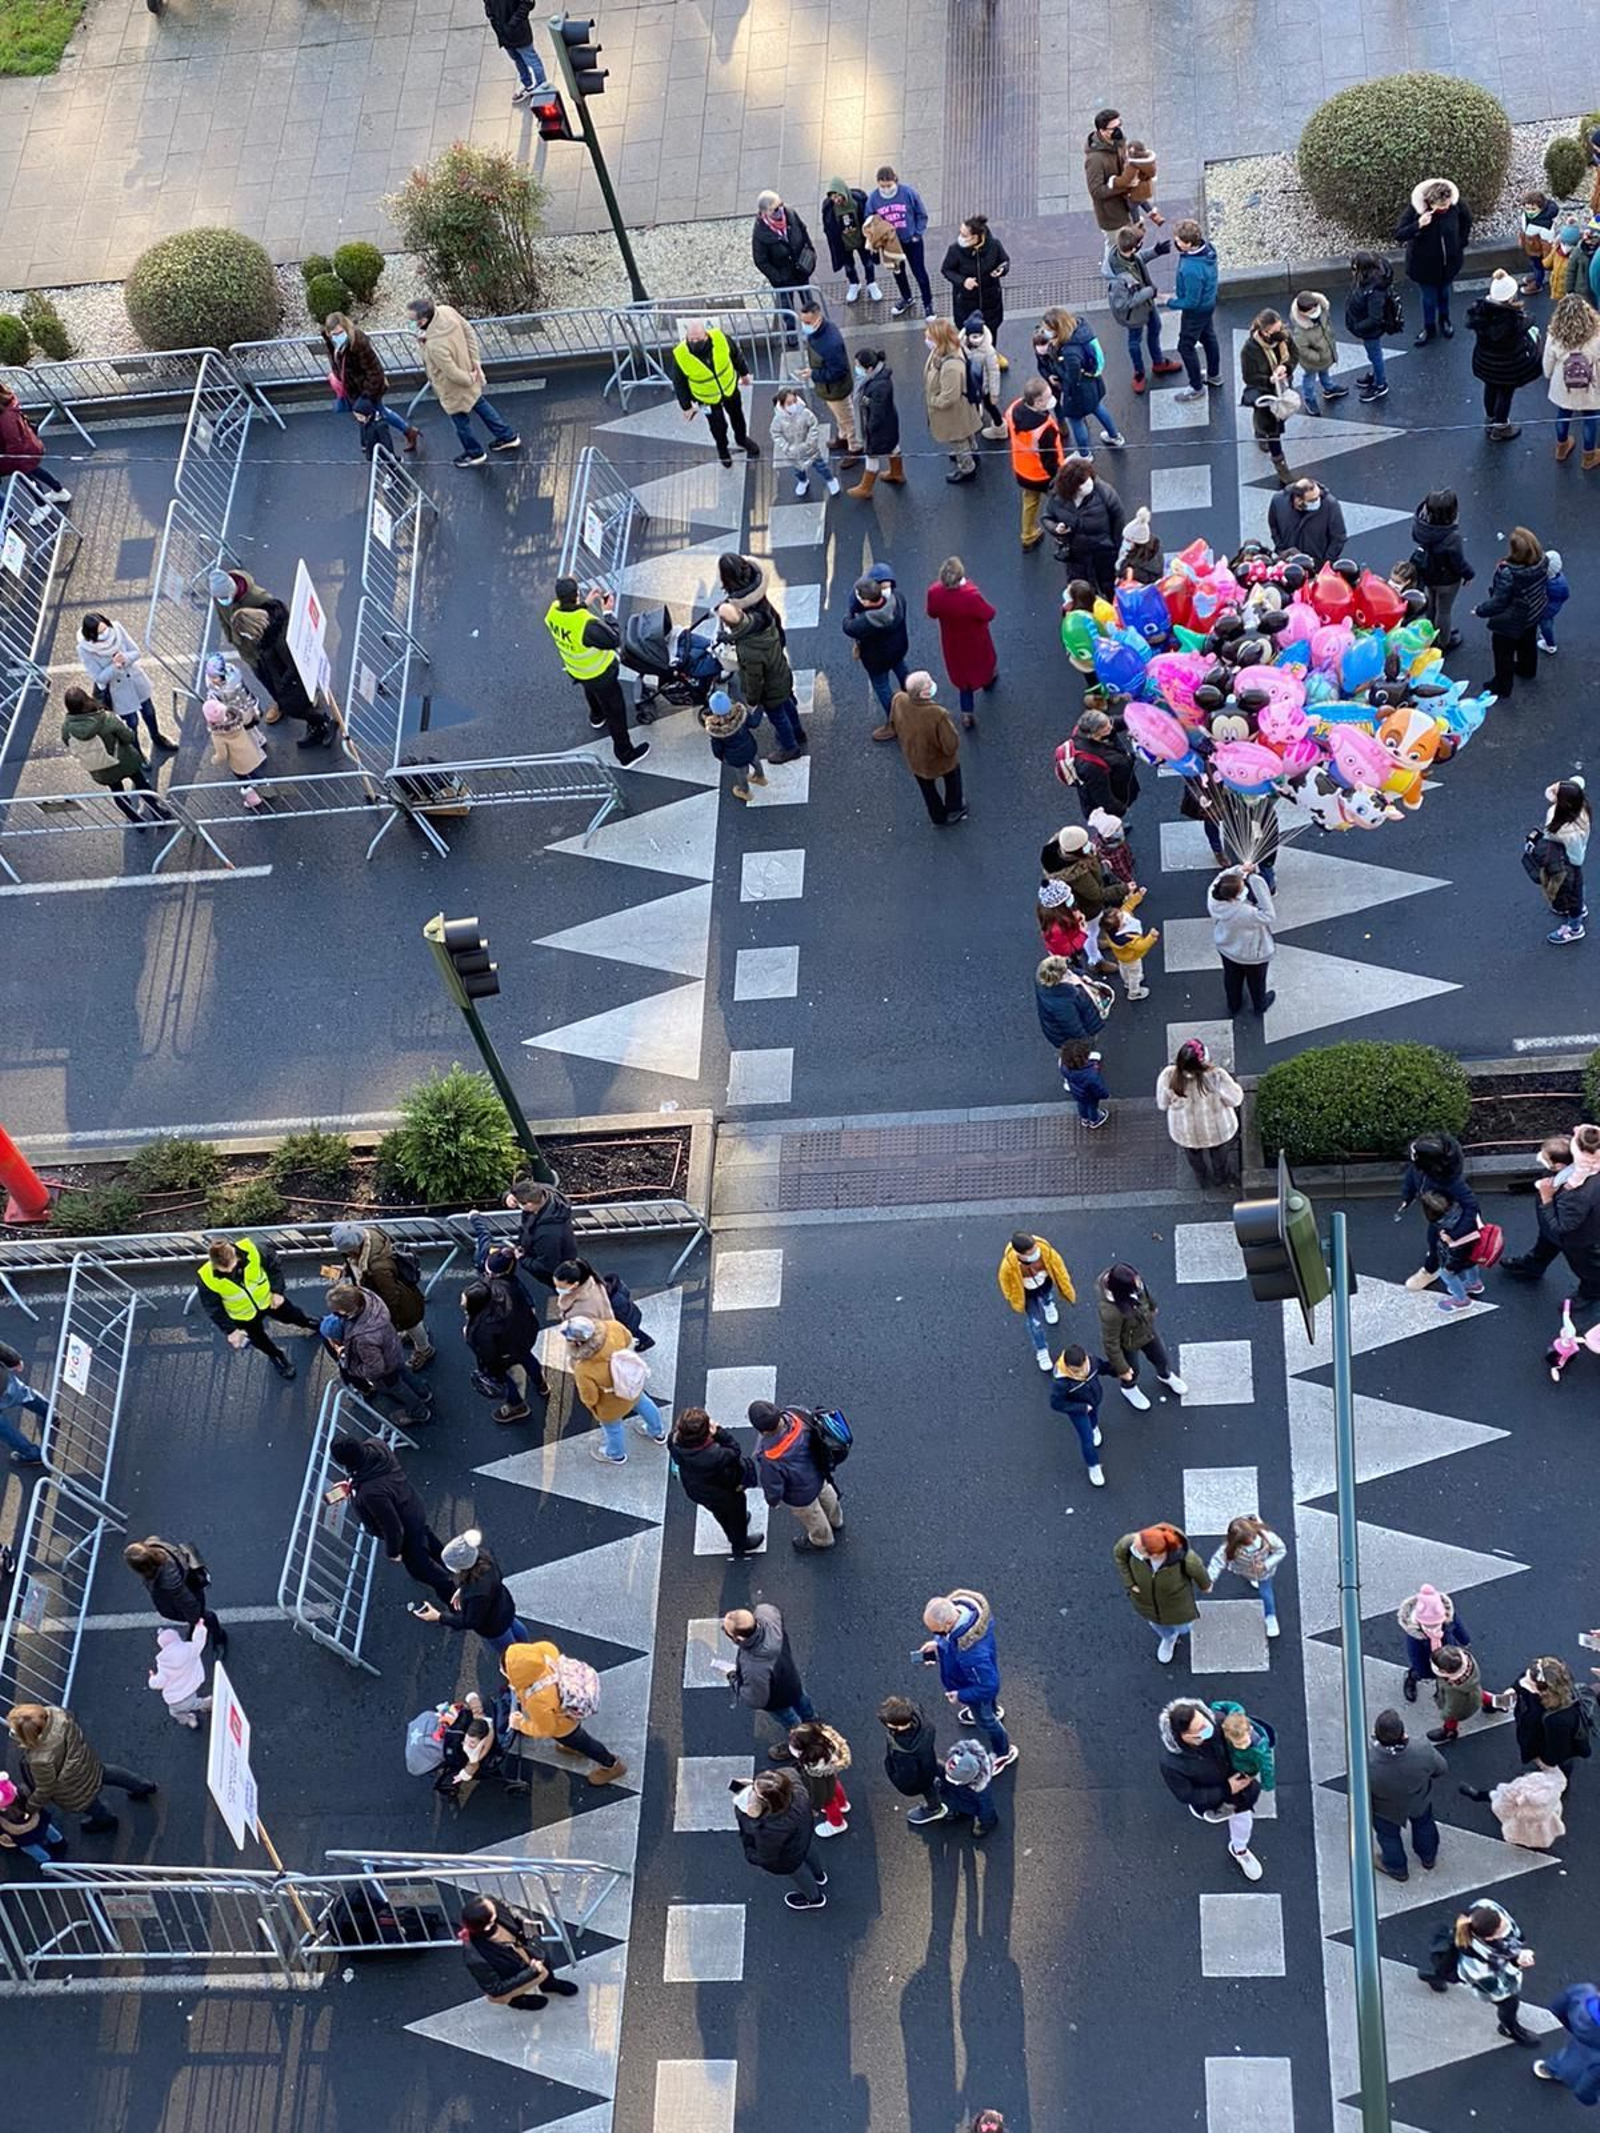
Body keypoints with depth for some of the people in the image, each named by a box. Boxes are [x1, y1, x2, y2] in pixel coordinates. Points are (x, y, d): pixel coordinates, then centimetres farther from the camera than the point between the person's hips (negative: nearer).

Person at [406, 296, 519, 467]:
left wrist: (469, 379, -11)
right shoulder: (446, 311, -22)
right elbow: (468, 332, -7)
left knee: (460, 420, 22)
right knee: (480, 404, 31)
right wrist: (475, 362, -3)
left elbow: (453, 374, -32)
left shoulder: (435, 345, -44)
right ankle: (508, 436, 49)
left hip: (455, 388, -7)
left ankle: (475, 453, 47)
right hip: (468, 370, 7)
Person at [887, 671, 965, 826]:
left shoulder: (898, 701, -31)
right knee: (952, 779, 33)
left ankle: (938, 819, 56)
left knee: (928, 790, 32)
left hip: (914, 760, 4)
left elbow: (894, 727, -9)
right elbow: (951, 746, -31)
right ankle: (954, 810, 57)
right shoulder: (938, 715, -45)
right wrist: (951, 728, -12)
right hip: (941, 762, -4)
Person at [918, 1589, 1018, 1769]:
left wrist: (961, 1696, -21)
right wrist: (938, 1643, -12)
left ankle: (1003, 1753, 55)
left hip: (977, 1689, -6)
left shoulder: (971, 1653, -51)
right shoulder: (957, 1606, -30)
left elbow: (988, 1685, -35)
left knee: (985, 1720, 26)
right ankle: (993, 1710, 73)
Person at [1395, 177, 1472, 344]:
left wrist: (1461, 244, 3)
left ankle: (1444, 319, 56)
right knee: (1428, 297, 17)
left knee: (1444, 291, 28)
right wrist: (1418, 225, -44)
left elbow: (1467, 219, -2)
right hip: (1424, 263, -2)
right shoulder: (1415, 209, -32)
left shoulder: (1456, 204, -25)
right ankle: (1429, 328, 44)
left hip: (1449, 260, 2)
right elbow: (1398, 235, -28)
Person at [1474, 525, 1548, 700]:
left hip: (1510, 621, -6)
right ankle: (1527, 669, 60)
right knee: (1528, 643, 34)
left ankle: (1503, 685, 41)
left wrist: (1480, 610, -12)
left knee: (1504, 653, 20)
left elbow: (1498, 602, -30)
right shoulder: (1541, 561, -23)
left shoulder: (1507, 572, -42)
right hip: (1533, 613, 6)